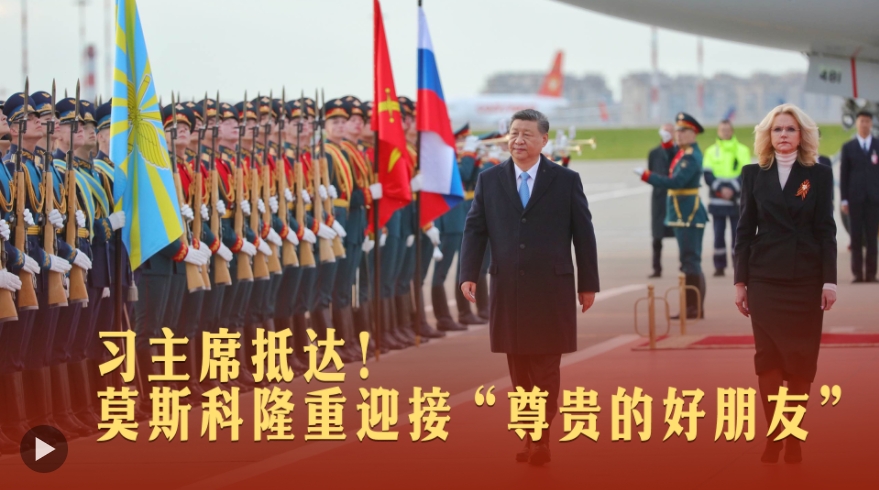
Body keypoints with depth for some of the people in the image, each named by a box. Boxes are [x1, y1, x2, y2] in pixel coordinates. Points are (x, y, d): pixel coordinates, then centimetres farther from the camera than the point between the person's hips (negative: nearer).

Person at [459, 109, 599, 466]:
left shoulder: (566, 180, 1)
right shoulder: (489, 180, 6)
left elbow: (583, 234, 3)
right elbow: (474, 229, 4)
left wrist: (588, 284, 3)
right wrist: (468, 274, -8)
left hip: (551, 290, -2)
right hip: (507, 290, 2)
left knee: (545, 367, -3)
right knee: (519, 368, 6)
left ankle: (541, 439, -2)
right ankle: (530, 437, 13)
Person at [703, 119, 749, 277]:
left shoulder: (742, 150, 5)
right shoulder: (711, 151, 8)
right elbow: (707, 175, -1)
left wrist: (732, 189, -16)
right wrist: (720, 189, -16)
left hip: (737, 199, -1)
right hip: (717, 200, 1)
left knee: (737, 234, -1)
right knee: (718, 235, 0)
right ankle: (719, 266, 6)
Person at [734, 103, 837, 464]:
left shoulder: (818, 175, 3)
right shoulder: (754, 174, 6)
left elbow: (826, 230, 1)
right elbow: (745, 229, 6)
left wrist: (829, 280, -6)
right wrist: (740, 282, 2)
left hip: (806, 279, -1)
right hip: (765, 278, 1)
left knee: (801, 359, 2)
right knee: (768, 357, -1)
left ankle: (794, 438, 8)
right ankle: (774, 437, 4)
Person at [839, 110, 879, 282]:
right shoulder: (848, 148, 8)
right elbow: (844, 175, 5)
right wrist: (844, 200, -1)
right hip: (855, 198, 0)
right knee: (856, 236, -1)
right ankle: (858, 273, 0)